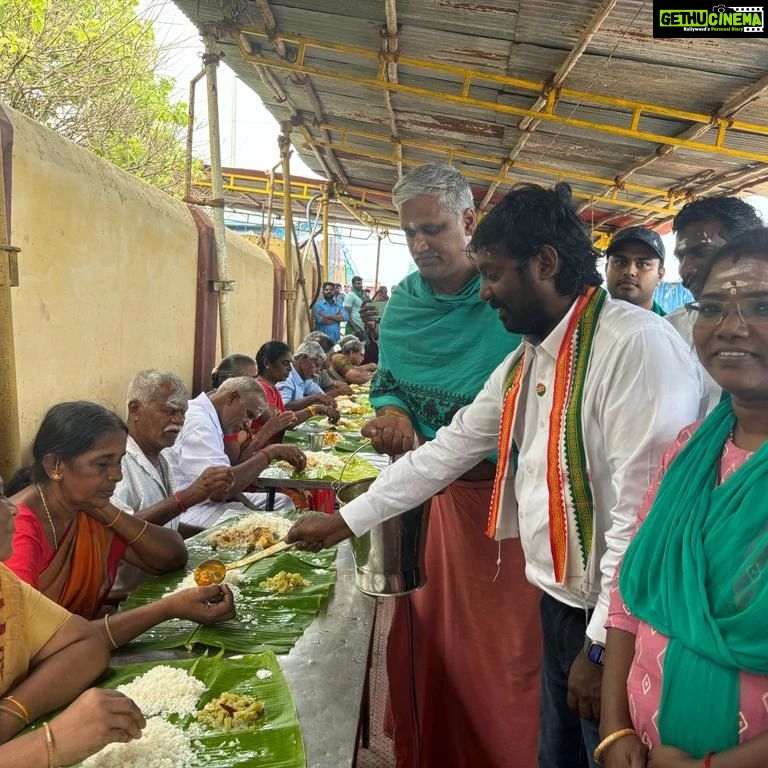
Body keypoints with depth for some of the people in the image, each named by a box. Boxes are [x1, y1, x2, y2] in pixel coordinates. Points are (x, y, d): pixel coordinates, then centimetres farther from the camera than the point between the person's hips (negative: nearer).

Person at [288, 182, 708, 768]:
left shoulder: (637, 345, -22)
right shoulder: (523, 363, 7)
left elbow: (645, 509, -24)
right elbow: (449, 450, 11)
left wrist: (604, 644, -17)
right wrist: (345, 522, 13)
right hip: (560, 603, 8)